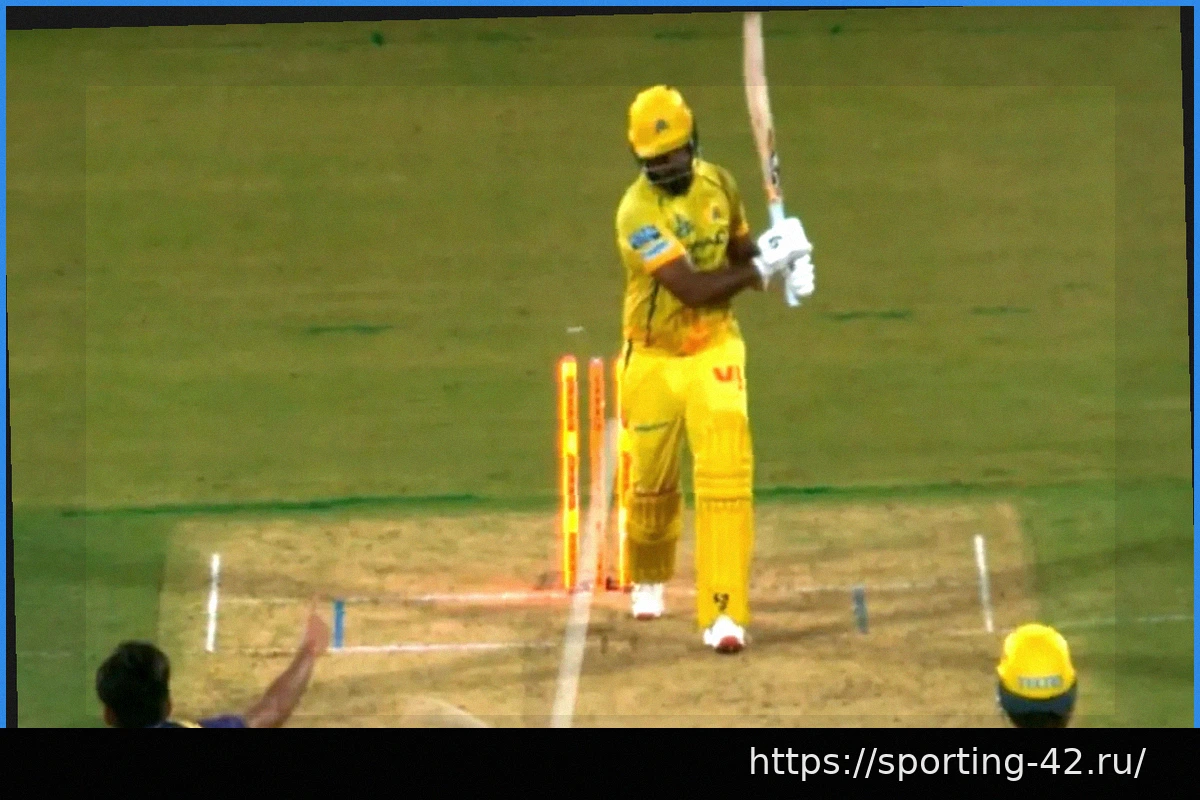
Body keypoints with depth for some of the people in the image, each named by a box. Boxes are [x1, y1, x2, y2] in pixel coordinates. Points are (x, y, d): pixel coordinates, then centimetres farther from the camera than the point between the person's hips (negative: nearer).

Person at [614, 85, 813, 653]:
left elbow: (741, 256, 13)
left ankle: (724, 613, -15)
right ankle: (649, 581, 44)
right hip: (655, 359, -2)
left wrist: (775, 259, -9)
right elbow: (693, 289, -27)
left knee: (726, 474, -14)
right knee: (651, 483, 13)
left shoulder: (718, 184, -2)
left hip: (714, 350, 2)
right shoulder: (638, 212, -21)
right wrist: (765, 266, -24)